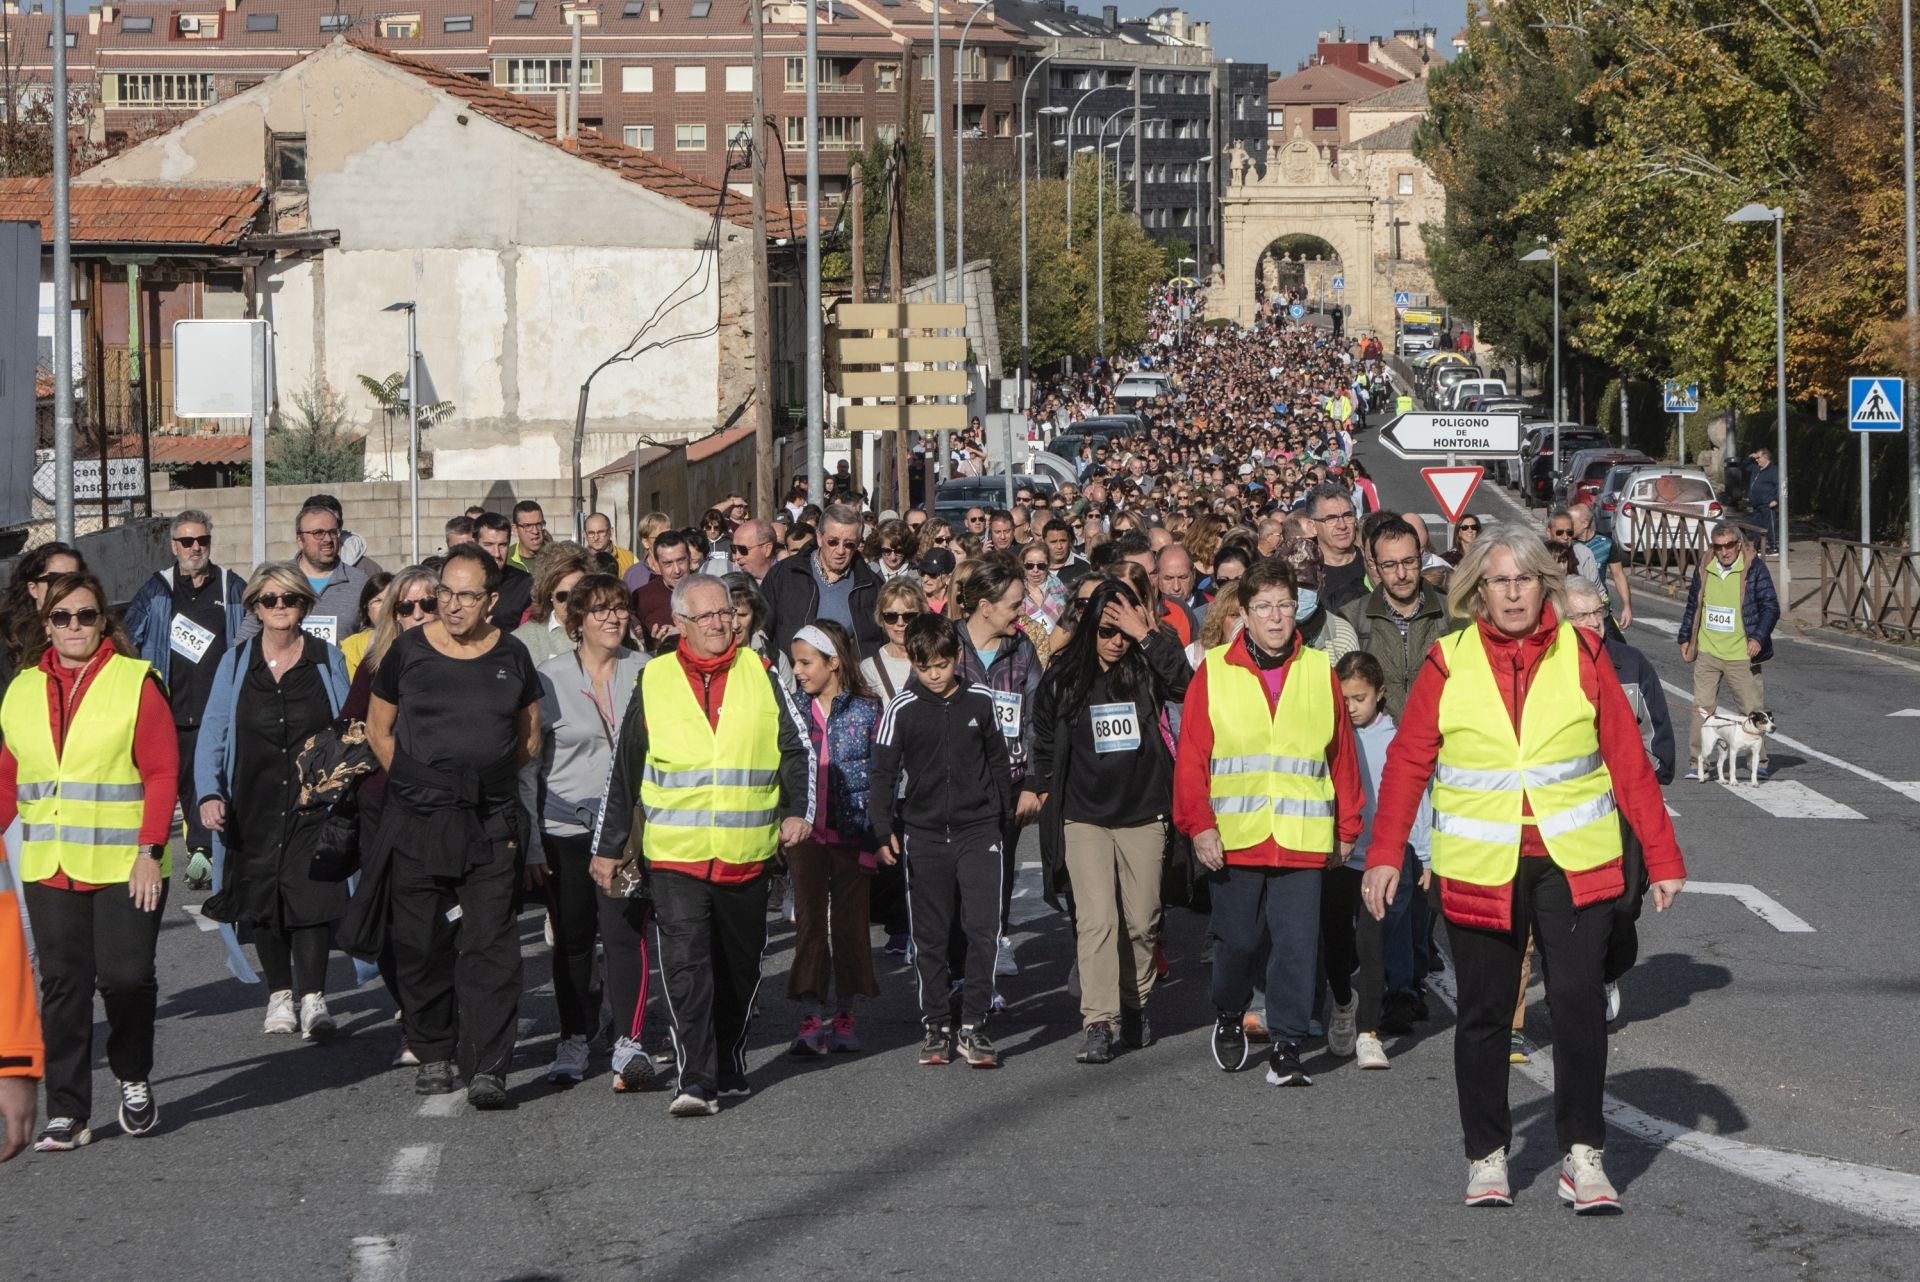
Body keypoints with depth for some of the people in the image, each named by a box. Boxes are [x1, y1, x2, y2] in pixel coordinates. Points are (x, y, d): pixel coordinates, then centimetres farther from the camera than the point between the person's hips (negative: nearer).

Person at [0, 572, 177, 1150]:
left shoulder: (135, 683, -2)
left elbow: (162, 773, -4)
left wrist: (149, 851, -11)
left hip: (124, 867, -4)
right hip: (48, 868, 4)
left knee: (125, 975, -8)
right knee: (63, 984, 3)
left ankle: (134, 1081, 18)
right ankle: (66, 1113, 7)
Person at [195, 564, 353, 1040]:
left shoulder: (327, 660, 6)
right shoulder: (236, 663, 7)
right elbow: (212, 734, 4)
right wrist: (210, 793, -9)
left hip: (313, 802, -2)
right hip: (254, 803, 2)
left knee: (312, 894, -14)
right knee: (262, 898, 6)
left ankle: (312, 997, -14)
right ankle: (280, 993, 19)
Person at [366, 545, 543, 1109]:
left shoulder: (512, 656, 5)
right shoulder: (409, 651, 2)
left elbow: (529, 738, 18)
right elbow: (379, 730, 12)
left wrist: (485, 779, 11)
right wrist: (418, 783, 6)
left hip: (491, 826, 0)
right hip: (417, 826, 0)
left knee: (489, 945, -8)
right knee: (421, 945, 5)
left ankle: (486, 1068, -9)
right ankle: (435, 1055, 20)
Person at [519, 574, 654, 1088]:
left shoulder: (645, 673, 3)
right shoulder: (549, 678, 0)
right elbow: (528, 762, 3)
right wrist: (529, 840, -1)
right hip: (565, 827, 0)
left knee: (624, 931, -12)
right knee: (571, 938, 8)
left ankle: (629, 1045, -12)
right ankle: (573, 1042, 20)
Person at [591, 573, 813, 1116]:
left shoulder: (758, 674, 6)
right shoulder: (654, 681, 4)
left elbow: (795, 747, 9)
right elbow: (623, 770, 9)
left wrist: (797, 810, -7)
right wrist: (607, 847, 9)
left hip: (746, 853, 2)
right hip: (675, 853, -2)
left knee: (739, 965, 13)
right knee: (685, 965, -13)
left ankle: (729, 1064, 31)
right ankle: (695, 1080, -14)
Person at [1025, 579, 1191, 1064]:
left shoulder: (1145, 672, 0)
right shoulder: (1064, 677, 2)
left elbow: (1187, 684, -22)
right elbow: (1044, 737, 19)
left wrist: (1148, 636, -22)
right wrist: (1043, 786, 17)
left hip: (1143, 815, 1)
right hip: (1084, 818, -1)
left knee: (1142, 920, 7)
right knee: (1097, 919, -12)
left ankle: (1134, 1007, 26)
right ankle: (1099, 1023, -14)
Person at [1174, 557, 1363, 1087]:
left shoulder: (1320, 672, 8)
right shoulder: (1214, 672, 3)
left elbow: (1341, 755, 11)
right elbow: (1191, 756, 1)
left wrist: (1346, 826, 10)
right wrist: (1199, 824, -7)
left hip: (1302, 841, 1)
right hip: (1233, 839, -1)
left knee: (1297, 944, -4)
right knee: (1236, 940, 8)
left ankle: (1287, 1048, 4)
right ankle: (1229, 1019, 34)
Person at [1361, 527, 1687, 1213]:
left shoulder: (1581, 654, 3)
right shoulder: (1447, 663, 1)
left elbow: (1628, 760, 4)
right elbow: (1407, 763, 1)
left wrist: (1662, 858, 2)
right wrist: (1385, 854, -8)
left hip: (1573, 863, 0)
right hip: (1479, 867, 0)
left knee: (1579, 1000, -7)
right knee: (1484, 1013, 7)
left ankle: (1583, 1156, 3)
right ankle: (1487, 1156, 20)